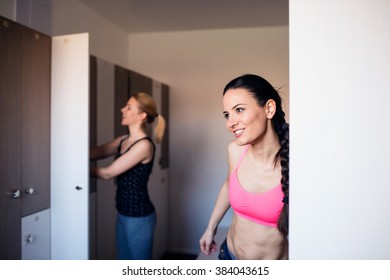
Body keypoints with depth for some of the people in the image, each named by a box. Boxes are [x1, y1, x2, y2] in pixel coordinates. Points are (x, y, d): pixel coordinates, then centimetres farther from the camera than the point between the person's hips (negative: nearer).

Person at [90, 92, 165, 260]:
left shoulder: (144, 145, -20)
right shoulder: (123, 140, 6)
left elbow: (108, 173, -18)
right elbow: (94, 153, 3)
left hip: (139, 217, -8)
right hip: (123, 214, 8)